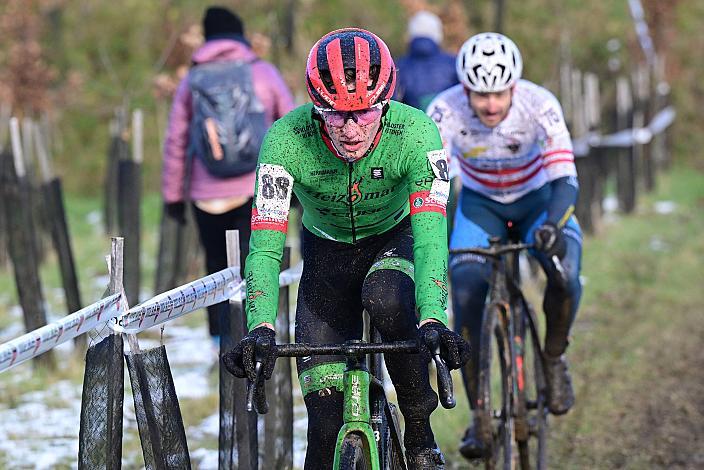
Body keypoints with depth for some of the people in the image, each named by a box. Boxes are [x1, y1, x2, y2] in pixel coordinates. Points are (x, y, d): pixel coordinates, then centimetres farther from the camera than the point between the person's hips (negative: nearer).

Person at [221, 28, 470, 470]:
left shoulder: (415, 133, -32)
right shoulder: (286, 141, -31)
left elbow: (431, 233, -40)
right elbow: (265, 247, -34)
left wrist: (433, 321, -55)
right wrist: (261, 329, -50)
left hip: (395, 240, -1)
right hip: (327, 251, 1)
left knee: (386, 300, -36)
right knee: (327, 423, -9)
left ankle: (420, 432, -15)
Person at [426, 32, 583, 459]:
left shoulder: (539, 105, -31)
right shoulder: (446, 111, -29)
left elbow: (565, 178, -38)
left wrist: (552, 225, -57)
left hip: (538, 197, -1)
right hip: (481, 203, 1)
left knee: (566, 274, -30)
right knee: (466, 295, -21)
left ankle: (555, 357, -1)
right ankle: (479, 414, -9)